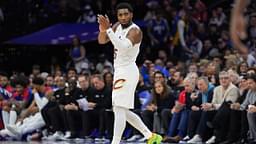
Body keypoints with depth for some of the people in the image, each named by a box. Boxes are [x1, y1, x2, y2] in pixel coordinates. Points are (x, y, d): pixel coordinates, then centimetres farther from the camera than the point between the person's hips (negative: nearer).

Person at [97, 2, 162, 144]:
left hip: (127, 72, -10)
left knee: (119, 109, -16)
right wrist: (102, 30, -14)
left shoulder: (135, 31, -17)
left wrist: (108, 29, -40)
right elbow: (102, 41, 8)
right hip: (120, 71, 10)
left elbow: (123, 47, -33)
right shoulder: (118, 26, 9)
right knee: (122, 111, 15)